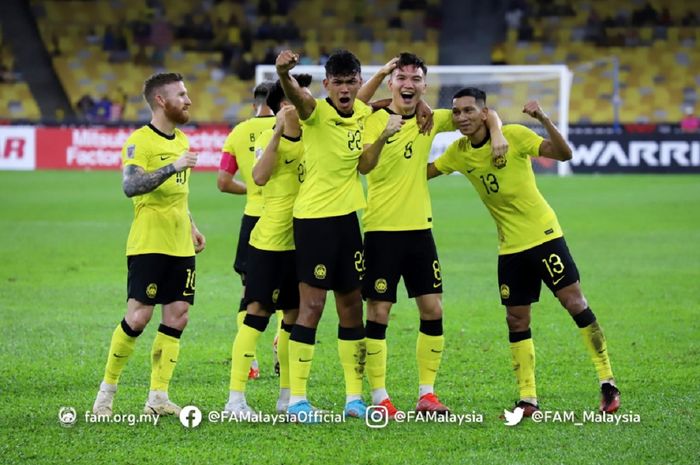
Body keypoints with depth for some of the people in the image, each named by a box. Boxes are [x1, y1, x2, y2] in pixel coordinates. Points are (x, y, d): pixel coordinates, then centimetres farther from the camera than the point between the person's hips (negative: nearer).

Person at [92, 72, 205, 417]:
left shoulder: (181, 141, 16)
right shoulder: (140, 141, -10)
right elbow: (130, 186, -25)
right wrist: (172, 167, -30)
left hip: (180, 246, 7)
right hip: (149, 243, -7)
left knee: (177, 317, 0)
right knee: (138, 315, -9)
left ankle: (158, 397, 2)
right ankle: (107, 389, 6)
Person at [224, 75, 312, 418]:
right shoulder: (268, 138, -8)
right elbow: (259, 177, -24)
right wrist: (279, 132, -24)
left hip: (302, 242, 6)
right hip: (269, 242, -6)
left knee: (294, 317, 10)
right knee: (257, 312, -8)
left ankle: (287, 396, 18)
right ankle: (235, 398, -6)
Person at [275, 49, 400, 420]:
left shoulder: (362, 112, 5)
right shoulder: (316, 111, -14)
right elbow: (296, 96, -39)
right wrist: (283, 73, -59)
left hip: (347, 217, 7)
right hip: (314, 218, -7)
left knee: (352, 306, 11)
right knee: (312, 306, -8)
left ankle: (354, 397, 19)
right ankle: (297, 398, -3)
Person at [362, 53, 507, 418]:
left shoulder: (431, 120, 6)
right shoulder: (375, 119, -7)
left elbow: (483, 113, 15)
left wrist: (497, 134, -5)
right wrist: (384, 134, -40)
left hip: (419, 227, 5)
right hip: (381, 228, -5)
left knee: (433, 310, 4)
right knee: (378, 312, -3)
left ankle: (426, 393, 13)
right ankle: (379, 396, 4)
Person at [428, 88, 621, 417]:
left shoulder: (513, 135, -14)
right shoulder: (458, 152, 1)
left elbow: (563, 153, -21)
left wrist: (543, 119, -35)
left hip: (543, 235, -5)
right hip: (510, 247, 5)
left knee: (574, 302, -10)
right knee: (516, 321, 4)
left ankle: (607, 383, -1)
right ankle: (528, 400, 10)